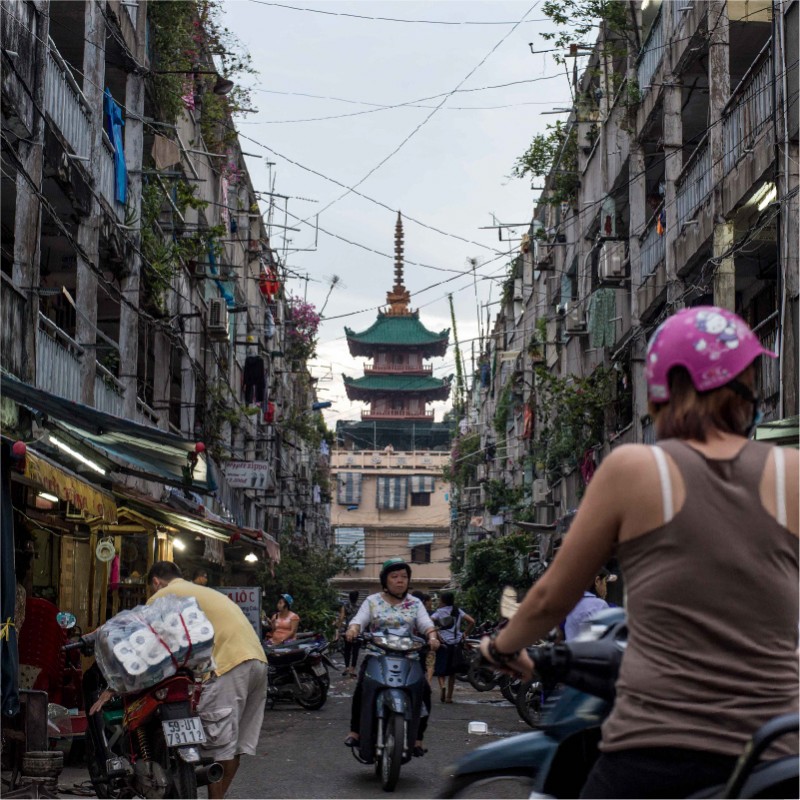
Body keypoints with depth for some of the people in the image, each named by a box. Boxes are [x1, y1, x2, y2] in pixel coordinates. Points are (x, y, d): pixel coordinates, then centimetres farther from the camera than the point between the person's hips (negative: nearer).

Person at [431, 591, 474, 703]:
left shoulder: (440, 611, -4)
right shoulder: (458, 611, 7)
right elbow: (472, 621, 0)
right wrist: (465, 633, 9)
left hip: (444, 643, -4)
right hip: (456, 644, 4)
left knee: (440, 669, 5)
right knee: (452, 672, 13)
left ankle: (442, 685, -24)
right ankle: (449, 696, 15)